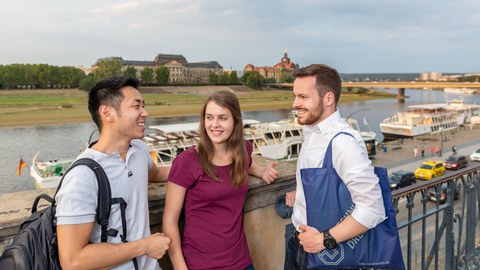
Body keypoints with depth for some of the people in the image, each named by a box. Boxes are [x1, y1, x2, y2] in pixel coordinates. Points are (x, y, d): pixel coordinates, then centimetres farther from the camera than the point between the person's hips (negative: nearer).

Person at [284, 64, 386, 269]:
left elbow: (372, 209, -27)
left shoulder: (343, 142, -26)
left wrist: (325, 239, -23)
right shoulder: (311, 131, 0)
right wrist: (300, 193, 4)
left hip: (320, 250, -7)